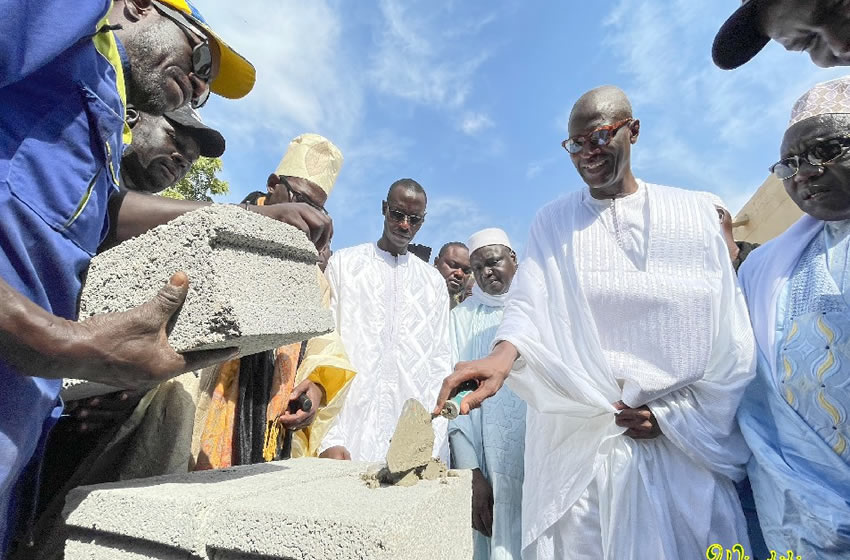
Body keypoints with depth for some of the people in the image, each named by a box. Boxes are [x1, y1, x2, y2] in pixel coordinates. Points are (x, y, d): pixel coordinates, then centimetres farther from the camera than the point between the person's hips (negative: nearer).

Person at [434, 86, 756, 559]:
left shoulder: (696, 213, 4)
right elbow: (529, 305, -9)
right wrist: (503, 356, -29)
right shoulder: (553, 223, 4)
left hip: (685, 443, 1)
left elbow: (731, 334, 2)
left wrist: (673, 414, -6)